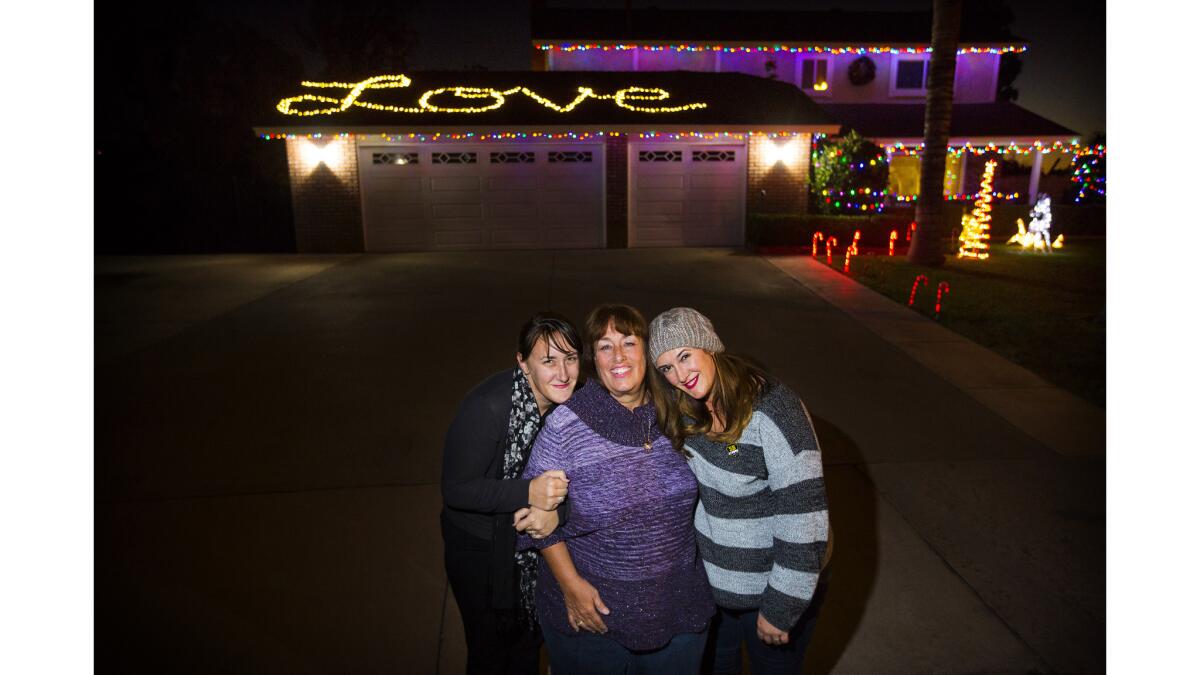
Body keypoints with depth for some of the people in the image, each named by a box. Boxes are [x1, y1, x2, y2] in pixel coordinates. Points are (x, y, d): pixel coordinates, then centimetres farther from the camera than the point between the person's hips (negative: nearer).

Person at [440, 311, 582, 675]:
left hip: (534, 537, 5)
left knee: (531, 637, 28)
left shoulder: (570, 400, -15)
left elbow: (568, 474, -8)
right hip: (481, 549, -5)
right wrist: (528, 492, -41)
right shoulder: (487, 407, -32)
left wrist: (553, 508, -29)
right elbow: (455, 490, -27)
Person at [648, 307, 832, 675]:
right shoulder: (688, 413, -6)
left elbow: (804, 515, -27)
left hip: (772, 584, -6)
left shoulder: (772, 410, -29)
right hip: (711, 577, 6)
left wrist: (781, 609, -20)